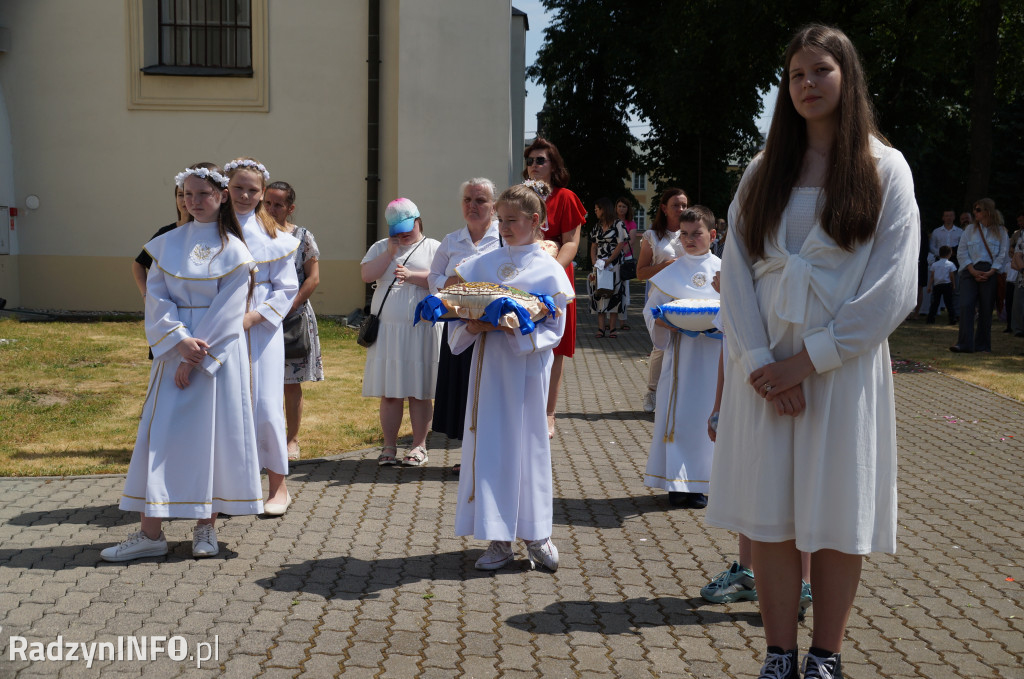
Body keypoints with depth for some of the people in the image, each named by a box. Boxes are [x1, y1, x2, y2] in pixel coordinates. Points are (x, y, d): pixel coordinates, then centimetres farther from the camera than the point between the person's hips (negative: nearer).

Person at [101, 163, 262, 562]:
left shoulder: (233, 249, -1)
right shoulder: (168, 243, 8)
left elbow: (227, 310, -8)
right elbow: (156, 297, 1)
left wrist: (197, 357, -13)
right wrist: (181, 340, -14)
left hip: (218, 354, -3)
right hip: (173, 350, 3)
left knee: (214, 432, 1)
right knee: (162, 432, 0)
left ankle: (206, 525, 12)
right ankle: (150, 532, 5)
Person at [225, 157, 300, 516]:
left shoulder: (273, 235, 3)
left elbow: (286, 289, 1)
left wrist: (252, 317, -11)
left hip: (261, 328, -1)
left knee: (266, 405, -2)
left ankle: (278, 486, 10)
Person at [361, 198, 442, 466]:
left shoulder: (433, 248, 7)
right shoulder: (381, 247, 15)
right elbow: (366, 274, -1)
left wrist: (412, 276, -16)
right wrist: (390, 252, -4)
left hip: (421, 331, -2)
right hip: (387, 330, 3)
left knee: (419, 392, 1)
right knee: (389, 392, 4)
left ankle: (419, 446, 10)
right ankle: (389, 446, 13)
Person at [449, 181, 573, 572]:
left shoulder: (549, 270, -2)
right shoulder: (484, 263, 9)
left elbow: (554, 330, -7)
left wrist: (517, 329, -21)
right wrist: (470, 326, -15)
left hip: (527, 366, -3)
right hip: (489, 365, 3)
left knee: (527, 444, 3)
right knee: (490, 445, 3)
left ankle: (535, 535, 18)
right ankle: (499, 540, 13)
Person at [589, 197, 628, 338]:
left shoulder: (618, 225, -2)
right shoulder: (596, 227, 15)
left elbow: (620, 245, -8)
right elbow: (594, 246, 15)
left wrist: (607, 262, -15)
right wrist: (594, 262, -2)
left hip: (614, 264, -5)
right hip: (599, 265, 5)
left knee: (613, 293, -6)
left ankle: (612, 327, -4)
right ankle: (601, 327, 0)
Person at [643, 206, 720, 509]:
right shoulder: (670, 273, 6)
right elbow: (651, 309, 9)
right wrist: (662, 322, -12)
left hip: (714, 351, 0)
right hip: (681, 350, 0)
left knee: (706, 413, 2)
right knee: (677, 413, -2)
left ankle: (700, 483, 13)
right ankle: (677, 483, 8)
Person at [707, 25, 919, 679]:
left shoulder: (885, 168, 2)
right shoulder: (763, 172, 11)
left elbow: (894, 288, -7)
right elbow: (736, 271, 3)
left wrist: (810, 359, -13)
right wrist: (760, 362, -10)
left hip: (842, 368, -2)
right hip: (765, 366, 3)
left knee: (837, 514, 2)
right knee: (769, 513, 2)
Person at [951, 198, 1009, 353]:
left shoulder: (1000, 231, 7)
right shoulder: (970, 229, 12)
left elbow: (1003, 255, 3)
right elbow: (962, 252, 6)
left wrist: (990, 272, -10)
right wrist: (973, 271, -7)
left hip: (990, 274, -1)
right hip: (970, 271, 1)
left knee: (986, 309, 1)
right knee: (966, 306, -13)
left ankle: (982, 344, 12)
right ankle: (964, 344, -17)